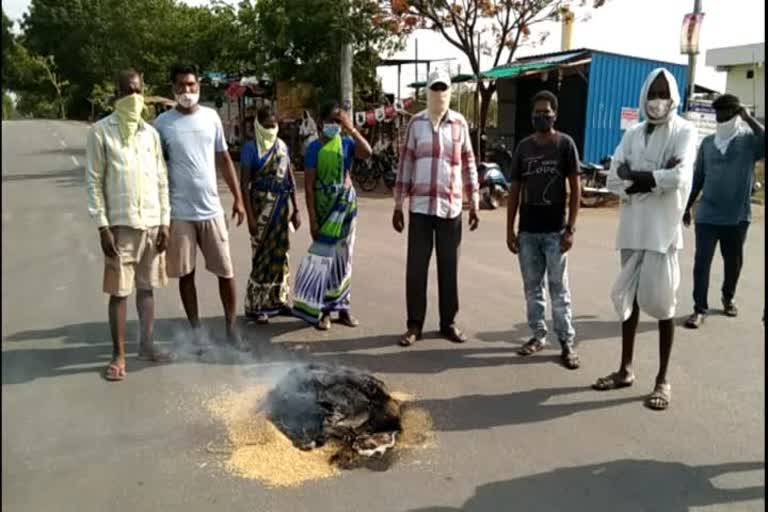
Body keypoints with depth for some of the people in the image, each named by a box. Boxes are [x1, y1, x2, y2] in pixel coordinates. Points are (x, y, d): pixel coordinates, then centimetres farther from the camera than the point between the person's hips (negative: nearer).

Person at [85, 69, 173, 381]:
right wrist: (102, 226, -11)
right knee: (119, 291, 2)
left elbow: (162, 179, 9)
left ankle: (146, 345, 25)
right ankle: (118, 355, 13)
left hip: (151, 223, 4)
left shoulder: (150, 132, 8)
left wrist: (164, 221, 3)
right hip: (120, 225, -4)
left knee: (147, 288, 12)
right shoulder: (100, 132, -3)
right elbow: (94, 182, -5)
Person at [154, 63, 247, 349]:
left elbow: (224, 159, 10)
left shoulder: (211, 117, 4)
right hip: (179, 212, -2)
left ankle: (232, 327, 18)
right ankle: (196, 330, 22)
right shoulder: (163, 123, -3)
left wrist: (238, 198, 6)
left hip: (211, 209, 2)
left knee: (226, 271, 4)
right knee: (186, 273, 8)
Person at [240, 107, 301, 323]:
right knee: (263, 254, -2)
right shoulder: (251, 148, -6)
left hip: (282, 206, 5)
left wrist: (295, 210, 8)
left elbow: (290, 179, 12)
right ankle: (255, 305, 8)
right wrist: (250, 217, -15)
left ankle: (278, 300, 22)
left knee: (280, 253, 10)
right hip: (261, 205, -5)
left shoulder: (282, 146, 9)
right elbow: (244, 184, -9)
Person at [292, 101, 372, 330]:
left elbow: (367, 153, -21)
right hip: (323, 207, -3)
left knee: (343, 257, 10)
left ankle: (342, 307, 21)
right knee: (323, 257, 3)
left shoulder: (347, 143, 1)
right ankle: (323, 310, 11)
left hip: (346, 204, 3)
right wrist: (312, 219, -14)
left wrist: (351, 128, -22)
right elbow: (308, 185, -9)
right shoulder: (314, 147, -6)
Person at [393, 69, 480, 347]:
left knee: (449, 267, 8)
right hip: (420, 206, 0)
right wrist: (398, 206, 2)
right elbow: (405, 164, 4)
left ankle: (448, 322, 21)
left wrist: (474, 204, 5)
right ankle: (414, 324, 14)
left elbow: (468, 164, 7)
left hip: (451, 207, 0)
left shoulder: (460, 123, 5)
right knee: (416, 267, 3)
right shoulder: (416, 122, 4)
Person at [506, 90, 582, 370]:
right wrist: (510, 230, 4)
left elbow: (575, 189, -3)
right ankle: (538, 335, 23)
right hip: (527, 231, 4)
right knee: (532, 288, 10)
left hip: (554, 231, -4)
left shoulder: (565, 144, -2)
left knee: (559, 289, 1)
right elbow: (515, 190, 9)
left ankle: (567, 343, 9)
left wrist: (570, 228, -10)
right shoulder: (523, 146, 8)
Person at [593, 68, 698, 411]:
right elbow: (614, 179, 0)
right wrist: (655, 177, -13)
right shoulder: (633, 134, 11)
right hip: (632, 229, 5)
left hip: (663, 230, -4)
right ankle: (625, 369, 25)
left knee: (662, 303, 1)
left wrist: (636, 177, -8)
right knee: (628, 299, 11)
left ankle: (663, 380, 13)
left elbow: (679, 178, -17)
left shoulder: (684, 132, -2)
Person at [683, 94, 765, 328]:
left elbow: (764, 139, -26)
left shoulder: (749, 140, -2)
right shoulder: (708, 142, 6)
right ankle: (700, 308, 2)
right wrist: (687, 207, 12)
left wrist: (749, 118, -20)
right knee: (701, 261, -4)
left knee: (733, 262, 14)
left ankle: (728, 297, 37)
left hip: (737, 215, -1)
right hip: (707, 214, 1)